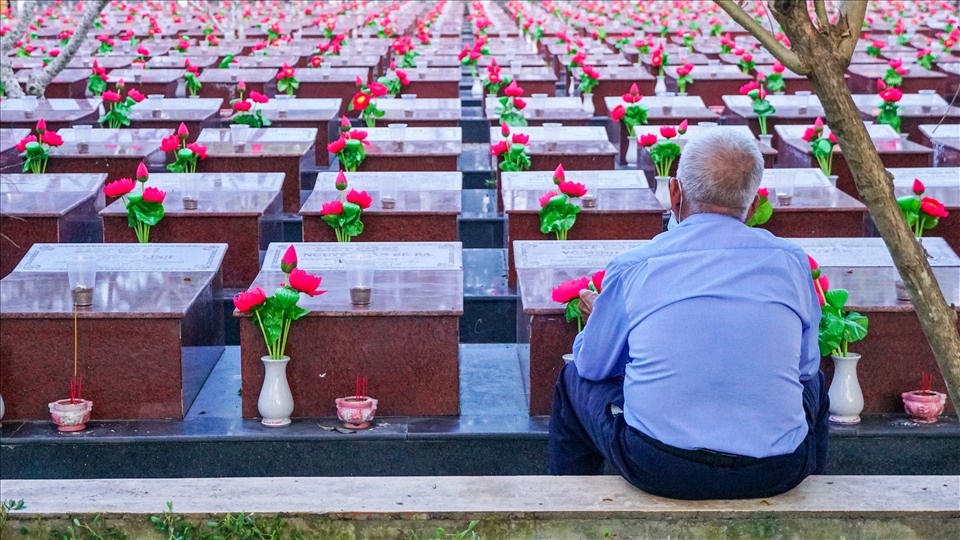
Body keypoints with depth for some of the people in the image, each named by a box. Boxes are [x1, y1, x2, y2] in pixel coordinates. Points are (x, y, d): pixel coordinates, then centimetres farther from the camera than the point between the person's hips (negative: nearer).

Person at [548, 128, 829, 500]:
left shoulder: (632, 268, -1)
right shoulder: (791, 261, 3)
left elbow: (594, 366, 12)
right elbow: (805, 364, 15)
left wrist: (597, 318, 34)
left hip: (657, 469, -1)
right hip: (776, 474, 2)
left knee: (575, 380, 27)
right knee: (812, 382, 35)